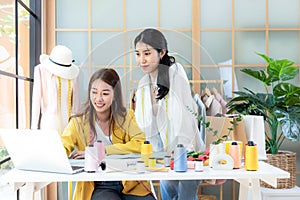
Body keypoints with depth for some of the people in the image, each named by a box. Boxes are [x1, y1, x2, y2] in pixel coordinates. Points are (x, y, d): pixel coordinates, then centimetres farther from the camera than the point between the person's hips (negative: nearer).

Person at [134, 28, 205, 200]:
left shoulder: (175, 72, -12)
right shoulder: (144, 84, 8)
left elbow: (186, 113, -17)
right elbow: (147, 126, 11)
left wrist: (183, 148, -21)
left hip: (186, 151, -6)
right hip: (166, 153, 6)